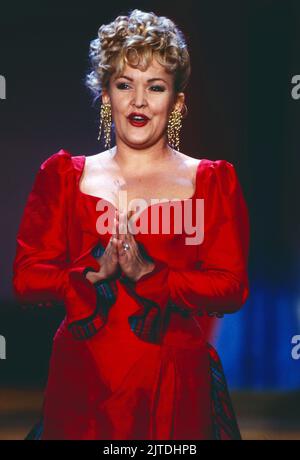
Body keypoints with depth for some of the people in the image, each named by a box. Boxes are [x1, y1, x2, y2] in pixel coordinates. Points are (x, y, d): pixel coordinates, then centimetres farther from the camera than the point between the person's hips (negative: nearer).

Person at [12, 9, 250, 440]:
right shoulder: (63, 177, 7)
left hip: (175, 383, -1)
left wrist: (147, 274, -18)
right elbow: (26, 276, 0)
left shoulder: (213, 182, 4)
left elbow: (231, 287, -6)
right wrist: (95, 272, -17)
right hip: (83, 381, 1)